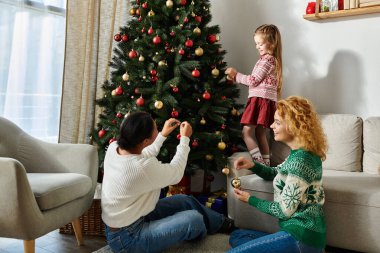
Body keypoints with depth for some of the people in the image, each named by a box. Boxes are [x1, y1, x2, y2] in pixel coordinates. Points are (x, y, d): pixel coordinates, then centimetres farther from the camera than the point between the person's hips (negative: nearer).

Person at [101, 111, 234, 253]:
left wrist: (163, 135, 11)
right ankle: (220, 224, 28)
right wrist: (185, 139, -3)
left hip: (119, 221, 9)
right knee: (194, 219, -8)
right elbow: (176, 174, -14)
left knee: (186, 201, 13)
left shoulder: (113, 147, -9)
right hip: (127, 238, -9)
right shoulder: (143, 167, -34)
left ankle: (221, 222, 34)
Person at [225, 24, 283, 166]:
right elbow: (256, 81, 18)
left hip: (260, 100, -10)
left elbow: (253, 80, -12)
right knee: (260, 134, 13)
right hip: (266, 101, 10)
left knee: (247, 133, -10)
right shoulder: (272, 59, 21)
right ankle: (266, 164, 17)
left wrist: (236, 75, -1)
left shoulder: (267, 60, -10)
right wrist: (237, 77, 12)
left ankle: (260, 164, -12)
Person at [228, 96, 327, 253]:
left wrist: (250, 200, -4)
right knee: (237, 236, 20)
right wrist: (253, 166, 5)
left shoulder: (300, 159, -21)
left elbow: (285, 210, -18)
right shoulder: (301, 154, 9)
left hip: (301, 236, -10)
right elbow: (278, 174, 25)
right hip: (303, 231, 10)